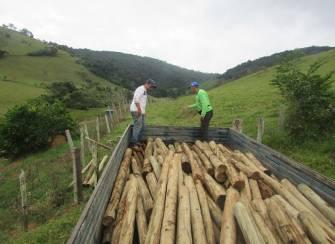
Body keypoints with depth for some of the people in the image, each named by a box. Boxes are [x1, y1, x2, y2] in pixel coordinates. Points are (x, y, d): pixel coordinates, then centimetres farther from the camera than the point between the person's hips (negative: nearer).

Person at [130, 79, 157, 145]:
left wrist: (143, 111, 21)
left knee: (141, 126, 12)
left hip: (140, 111, 10)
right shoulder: (140, 89, -11)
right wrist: (139, 109, -25)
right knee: (138, 125, -13)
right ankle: (134, 142, -10)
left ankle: (137, 140, 19)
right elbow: (136, 99, -23)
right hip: (136, 110, -10)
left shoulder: (145, 91, 21)